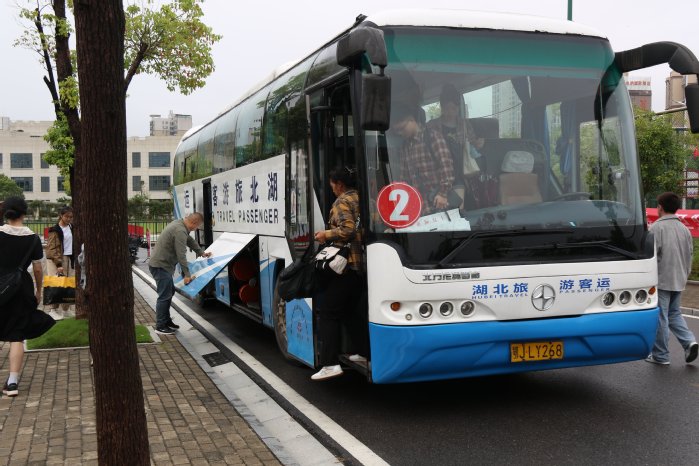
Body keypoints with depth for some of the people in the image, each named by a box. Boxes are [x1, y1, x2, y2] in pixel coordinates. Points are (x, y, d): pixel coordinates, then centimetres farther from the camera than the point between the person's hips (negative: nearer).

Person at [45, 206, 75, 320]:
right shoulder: (55, 230, -9)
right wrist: (59, 264, -22)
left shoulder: (71, 227, 10)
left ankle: (66, 309, 15)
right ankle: (53, 309, 1)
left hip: (70, 259, 6)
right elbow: (52, 249, -14)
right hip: (57, 260, -6)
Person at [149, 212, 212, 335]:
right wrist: (187, 275, -22)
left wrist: (201, 252, 32)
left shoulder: (179, 224, 10)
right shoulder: (180, 231, -23)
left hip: (162, 265, 11)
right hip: (160, 266, -11)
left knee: (169, 292, 18)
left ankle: (166, 321, 27)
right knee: (164, 296, -7)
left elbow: (190, 240, 27)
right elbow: (181, 255, -25)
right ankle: (160, 326, -2)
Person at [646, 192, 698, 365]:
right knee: (674, 313, 20)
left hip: (661, 279, -7)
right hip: (679, 280, 7)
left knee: (660, 318, 1)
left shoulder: (657, 227, -12)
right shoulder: (684, 228, 10)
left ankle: (660, 355, 7)